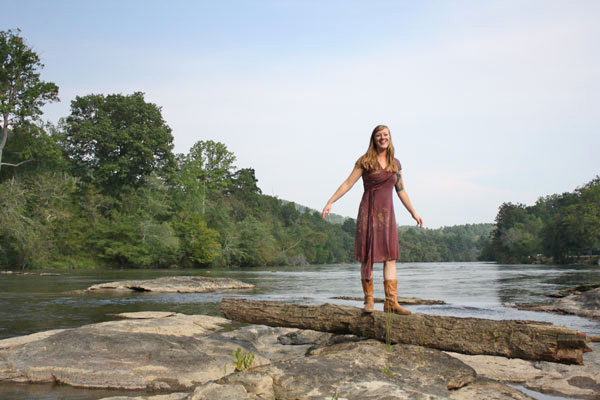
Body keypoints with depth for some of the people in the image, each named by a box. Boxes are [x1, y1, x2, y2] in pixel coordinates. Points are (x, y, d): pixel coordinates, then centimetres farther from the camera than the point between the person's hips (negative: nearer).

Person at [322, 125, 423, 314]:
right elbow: (348, 183, -1)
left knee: (390, 256, -4)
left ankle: (391, 301, -4)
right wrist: (330, 202, -9)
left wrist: (413, 213, 24)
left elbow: (401, 190, 21)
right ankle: (369, 299, 7)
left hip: (387, 213, 3)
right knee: (367, 255, -2)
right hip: (368, 211, -3)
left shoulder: (396, 164, 12)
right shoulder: (365, 161, 1)